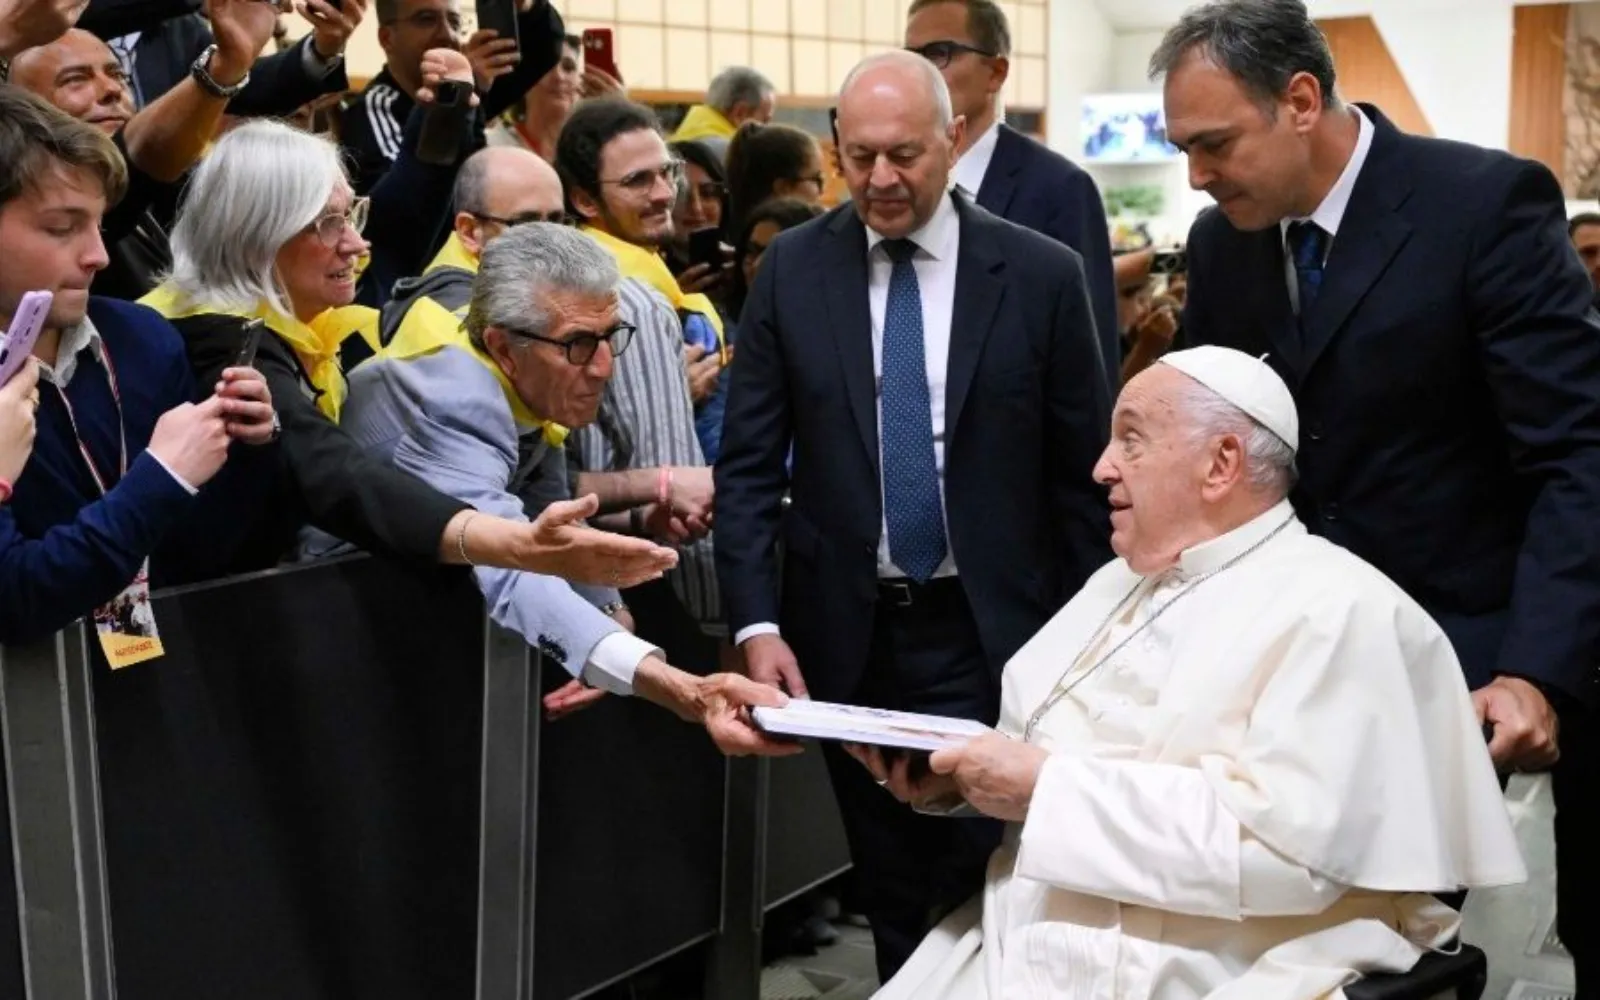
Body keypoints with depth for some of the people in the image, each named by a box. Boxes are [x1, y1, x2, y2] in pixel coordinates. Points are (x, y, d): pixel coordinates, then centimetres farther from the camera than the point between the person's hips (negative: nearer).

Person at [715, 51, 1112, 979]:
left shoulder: (1042, 274, -4)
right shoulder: (793, 269, 1)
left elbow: (1083, 476, 0)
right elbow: (749, 464, 0)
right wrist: (757, 622, -10)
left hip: (991, 632, -2)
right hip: (845, 630, 2)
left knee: (983, 888, -3)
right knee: (888, 887, 13)